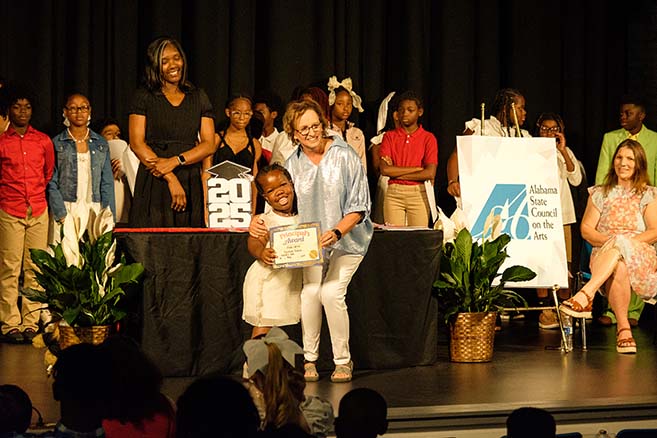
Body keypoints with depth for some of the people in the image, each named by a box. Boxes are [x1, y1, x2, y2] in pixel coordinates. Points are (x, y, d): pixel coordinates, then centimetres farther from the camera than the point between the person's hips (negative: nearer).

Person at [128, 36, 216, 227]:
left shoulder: (198, 97, 12)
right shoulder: (144, 97, 5)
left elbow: (209, 145, 5)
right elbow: (137, 143, -4)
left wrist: (176, 161, -11)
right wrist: (170, 179, -12)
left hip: (191, 185, 2)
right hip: (153, 185, -2)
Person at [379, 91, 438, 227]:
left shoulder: (428, 138, 4)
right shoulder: (389, 136, 8)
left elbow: (430, 173, -7)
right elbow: (384, 169, -4)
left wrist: (397, 173, -6)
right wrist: (417, 169, -7)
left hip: (419, 194, -1)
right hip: (394, 194, 1)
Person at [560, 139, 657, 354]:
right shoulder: (600, 194, 18)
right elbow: (586, 229, 9)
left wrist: (624, 241, -15)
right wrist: (607, 240, -12)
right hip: (605, 259, 1)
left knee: (621, 243, -38)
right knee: (618, 267, -38)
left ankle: (585, 296, -50)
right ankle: (623, 328, -37)